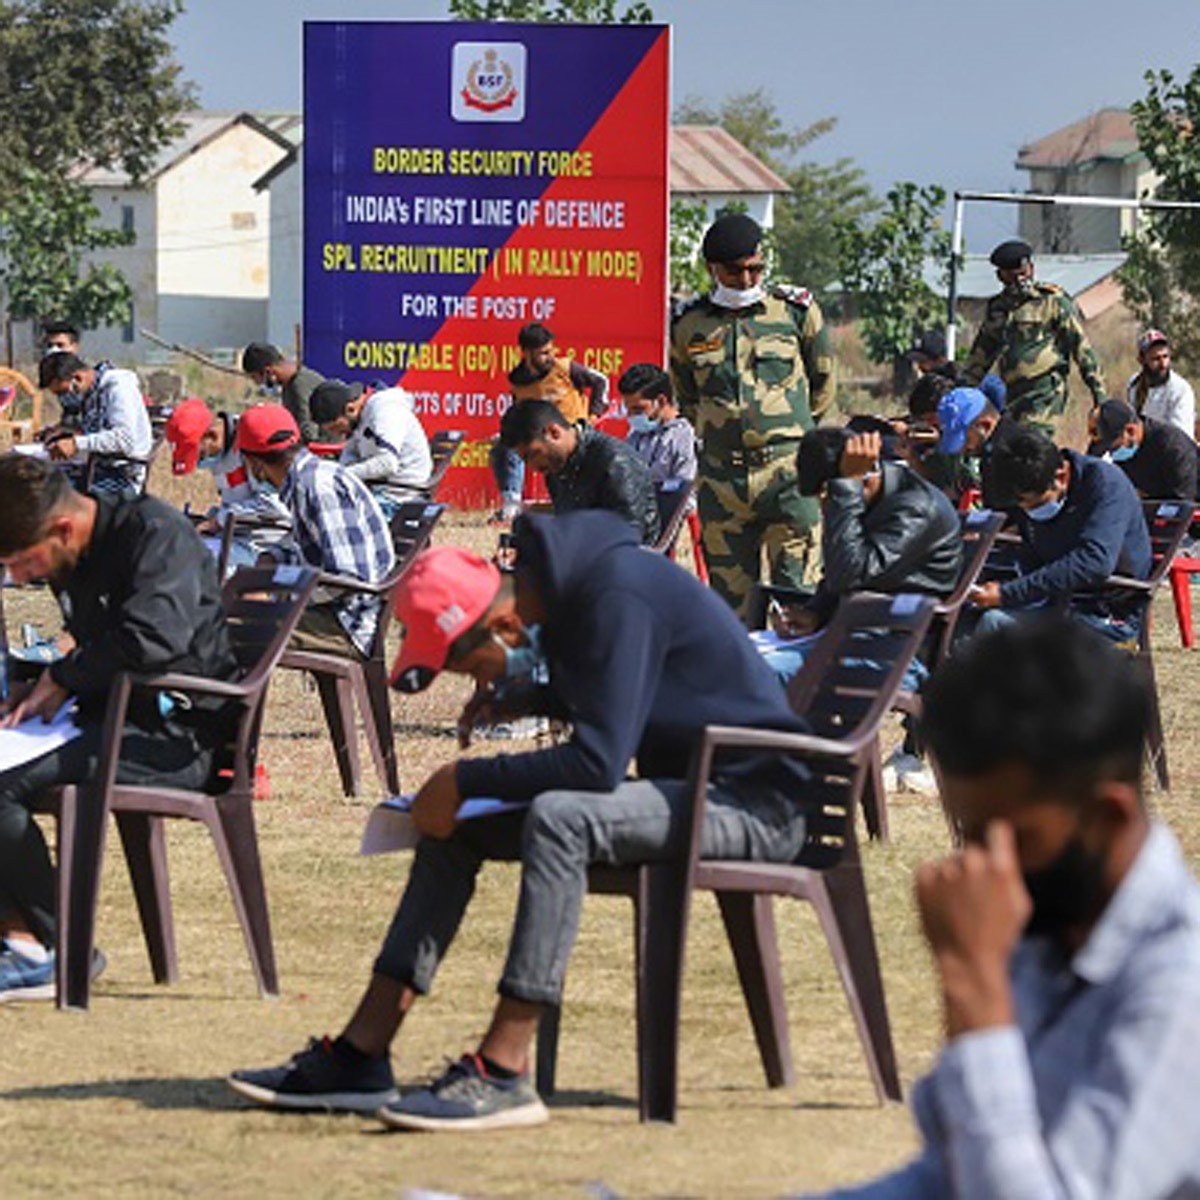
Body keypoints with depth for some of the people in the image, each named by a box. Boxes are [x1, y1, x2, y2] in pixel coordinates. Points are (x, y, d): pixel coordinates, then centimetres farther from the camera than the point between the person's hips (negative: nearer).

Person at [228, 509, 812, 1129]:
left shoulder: (620, 598, -24)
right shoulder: (558, 597, 5)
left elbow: (598, 761, -29)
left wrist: (466, 780, -20)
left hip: (754, 801, -10)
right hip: (676, 788, 10)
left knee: (558, 818, -33)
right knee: (454, 827, 6)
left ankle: (501, 1073, -33)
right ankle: (360, 1058, 3)